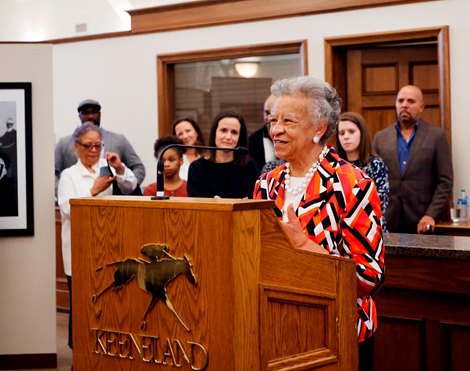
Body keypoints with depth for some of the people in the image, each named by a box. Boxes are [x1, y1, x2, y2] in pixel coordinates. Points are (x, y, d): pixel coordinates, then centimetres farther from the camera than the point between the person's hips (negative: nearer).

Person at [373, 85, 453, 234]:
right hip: (386, 222, 2)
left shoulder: (436, 135, 3)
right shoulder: (381, 137, 10)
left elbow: (445, 181, -1)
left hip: (421, 222, -2)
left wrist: (431, 215, -11)